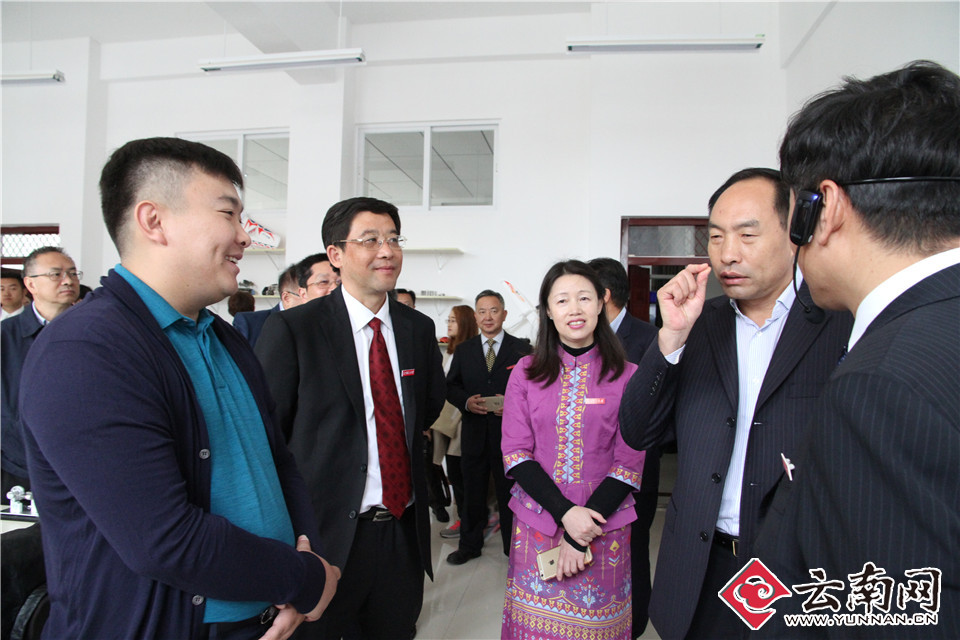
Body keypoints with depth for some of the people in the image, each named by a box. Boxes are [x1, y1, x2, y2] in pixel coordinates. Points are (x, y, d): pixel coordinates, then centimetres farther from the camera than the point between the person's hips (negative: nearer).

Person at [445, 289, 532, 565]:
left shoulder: (521, 348, 0)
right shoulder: (464, 350, 9)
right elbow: (450, 386, 9)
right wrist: (466, 401, -10)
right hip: (474, 432, 3)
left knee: (509, 491, 9)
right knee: (472, 491, 13)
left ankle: (513, 547, 27)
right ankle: (469, 545, 31)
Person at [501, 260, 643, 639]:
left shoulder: (627, 377, -6)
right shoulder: (526, 373, -1)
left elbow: (630, 464, -6)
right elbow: (515, 454, -3)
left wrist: (579, 536, -11)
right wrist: (565, 512, -15)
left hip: (603, 524, -1)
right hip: (537, 520, 1)